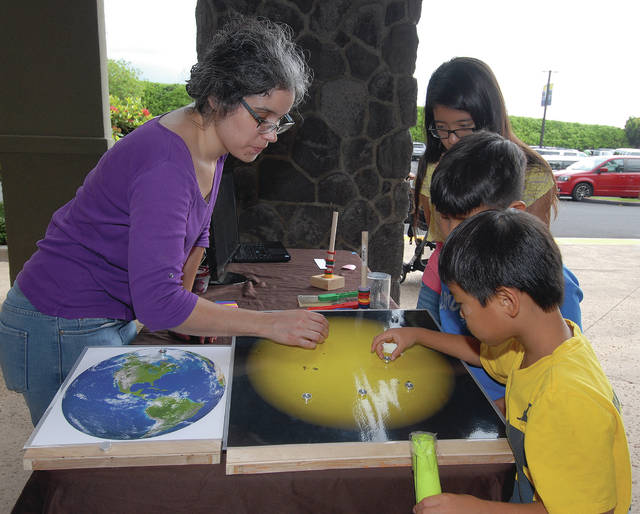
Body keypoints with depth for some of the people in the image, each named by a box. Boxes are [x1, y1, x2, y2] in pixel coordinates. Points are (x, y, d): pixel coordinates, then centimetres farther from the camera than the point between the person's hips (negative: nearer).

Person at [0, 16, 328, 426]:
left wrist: (184, 298, 5)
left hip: (117, 321, 9)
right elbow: (156, 302, -36)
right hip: (62, 332, -8)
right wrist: (269, 324, -32)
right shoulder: (167, 166, -31)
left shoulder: (210, 144, -1)